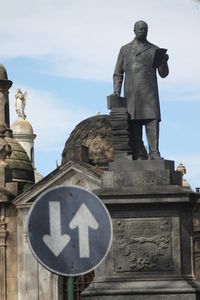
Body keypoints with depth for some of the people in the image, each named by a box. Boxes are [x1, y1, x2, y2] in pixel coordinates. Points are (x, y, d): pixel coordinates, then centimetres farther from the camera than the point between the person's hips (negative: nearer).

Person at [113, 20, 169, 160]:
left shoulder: (154, 50, 12)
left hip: (149, 92, -1)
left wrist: (164, 62, -13)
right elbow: (118, 74, 14)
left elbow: (163, 74, 9)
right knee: (134, 124, -5)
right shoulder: (125, 50, 15)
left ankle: (154, 154, -18)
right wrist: (116, 92, 1)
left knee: (153, 120, -13)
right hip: (131, 94, 1)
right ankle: (138, 156, -6)